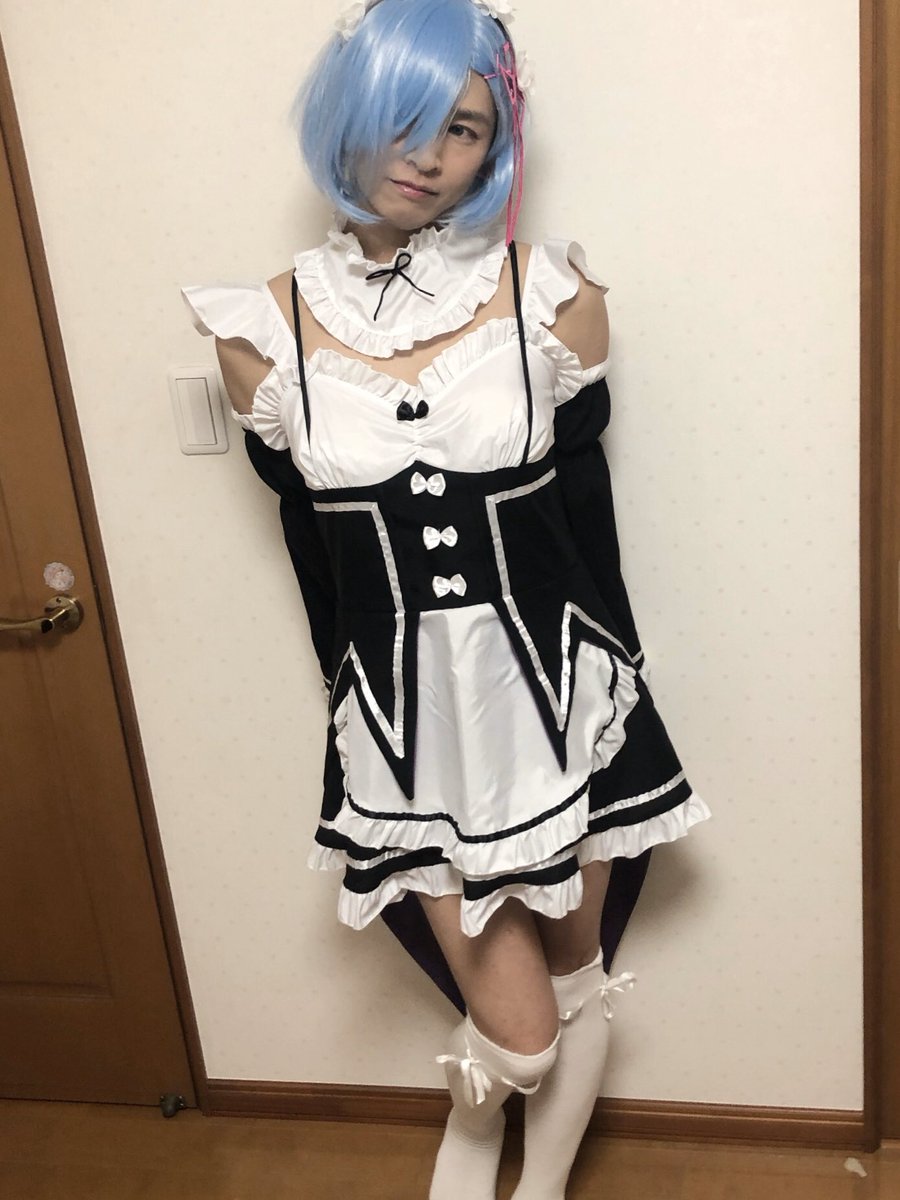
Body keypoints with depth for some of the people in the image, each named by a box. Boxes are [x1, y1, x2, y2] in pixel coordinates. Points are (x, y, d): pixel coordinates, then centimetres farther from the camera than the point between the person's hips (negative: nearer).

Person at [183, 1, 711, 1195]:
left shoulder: (552, 296, -7)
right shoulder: (264, 330, -5)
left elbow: (587, 515, 2)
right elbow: (315, 553, 4)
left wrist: (604, 690, 8)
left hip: (555, 693, 1)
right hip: (405, 718, -1)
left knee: (578, 984, 19)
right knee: (516, 1034, 5)